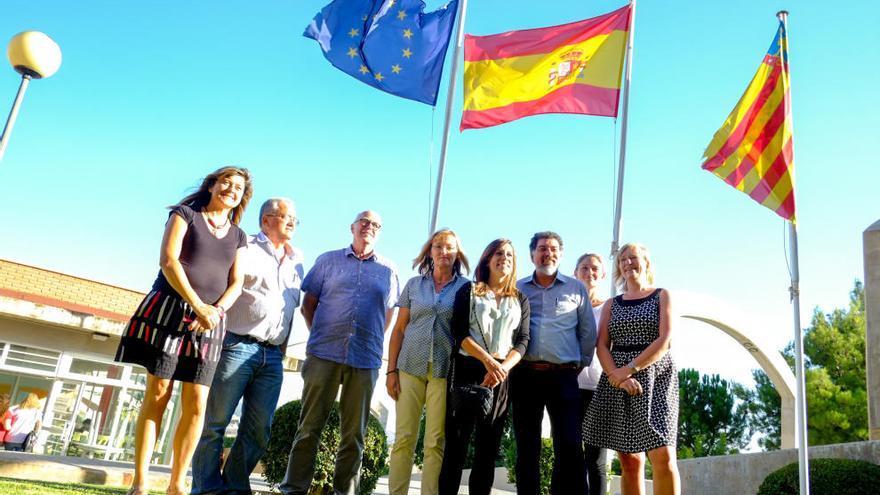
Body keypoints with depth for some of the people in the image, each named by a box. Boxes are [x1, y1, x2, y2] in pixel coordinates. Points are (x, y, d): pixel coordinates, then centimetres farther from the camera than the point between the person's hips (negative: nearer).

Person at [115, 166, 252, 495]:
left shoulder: (238, 236, 18)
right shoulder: (185, 214, 7)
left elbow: (236, 283, 10)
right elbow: (168, 260, -6)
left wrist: (217, 310, -11)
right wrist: (198, 306, -13)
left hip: (210, 321, 4)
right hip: (170, 310, -3)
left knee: (196, 405, -3)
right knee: (157, 395, -6)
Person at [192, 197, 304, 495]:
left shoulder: (296, 262, 18)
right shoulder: (244, 248, 2)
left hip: (273, 356, 5)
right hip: (236, 346, -5)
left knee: (259, 431, 5)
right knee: (214, 423, -1)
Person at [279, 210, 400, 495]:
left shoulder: (389, 270, 12)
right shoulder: (329, 260, 10)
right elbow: (308, 304, 10)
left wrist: (372, 342, 7)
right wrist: (319, 335, 3)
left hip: (365, 360, 1)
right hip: (324, 354, -1)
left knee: (354, 433, 6)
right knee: (309, 426, 1)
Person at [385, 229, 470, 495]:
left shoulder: (465, 288, 5)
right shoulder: (414, 284, 10)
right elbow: (399, 329, 9)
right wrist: (391, 370, 2)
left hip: (445, 371, -1)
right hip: (410, 367, 2)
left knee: (436, 443, 0)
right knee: (404, 438, 2)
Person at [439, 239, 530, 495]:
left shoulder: (521, 300, 14)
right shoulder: (469, 291, 6)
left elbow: (522, 340, 4)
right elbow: (459, 331, -6)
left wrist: (503, 367, -14)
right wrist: (488, 361, -17)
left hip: (501, 375, 3)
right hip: (467, 370, -2)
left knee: (488, 449, 5)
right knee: (456, 444, -4)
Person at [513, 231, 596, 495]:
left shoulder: (576, 289, 9)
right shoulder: (518, 289, 11)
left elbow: (588, 332, 11)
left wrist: (581, 364, 8)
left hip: (564, 376, -1)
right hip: (524, 375, 1)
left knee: (570, 446, -7)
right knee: (527, 446, 6)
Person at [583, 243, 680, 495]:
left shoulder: (662, 296, 8)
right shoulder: (612, 305, 16)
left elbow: (665, 341, -6)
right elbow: (602, 346, 5)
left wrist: (630, 369, -14)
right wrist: (617, 376, -14)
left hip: (655, 379, -2)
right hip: (617, 381, 3)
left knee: (663, 457, -15)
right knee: (629, 460, 1)